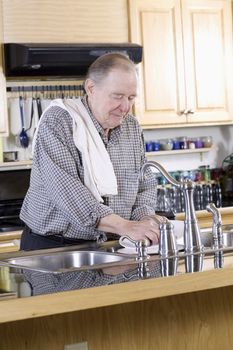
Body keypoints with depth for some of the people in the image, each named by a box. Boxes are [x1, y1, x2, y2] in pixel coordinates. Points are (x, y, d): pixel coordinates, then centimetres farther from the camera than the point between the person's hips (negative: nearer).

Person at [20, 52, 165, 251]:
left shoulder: (132, 127, 11)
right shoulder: (57, 121, -10)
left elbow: (145, 185, 15)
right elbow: (65, 189, -21)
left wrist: (145, 218, -7)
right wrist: (124, 226, -27)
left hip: (110, 247, 6)